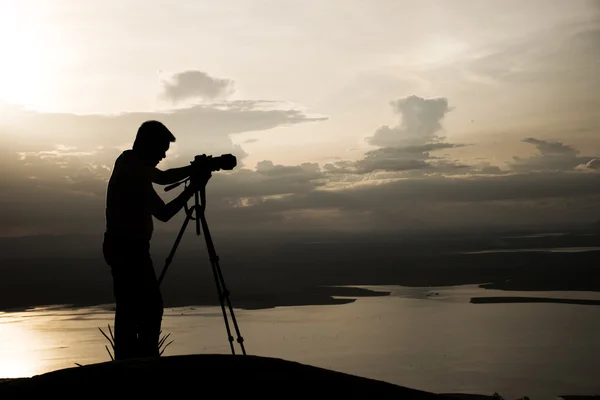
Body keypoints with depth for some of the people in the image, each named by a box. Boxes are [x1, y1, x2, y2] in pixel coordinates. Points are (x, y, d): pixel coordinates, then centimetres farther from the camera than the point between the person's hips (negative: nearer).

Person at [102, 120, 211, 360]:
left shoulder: (130, 161, 8)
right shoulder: (134, 173, -21)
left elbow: (163, 177, 23)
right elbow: (163, 214, -19)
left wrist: (193, 169, 10)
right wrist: (192, 188, -12)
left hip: (125, 246, 10)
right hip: (128, 248, -10)